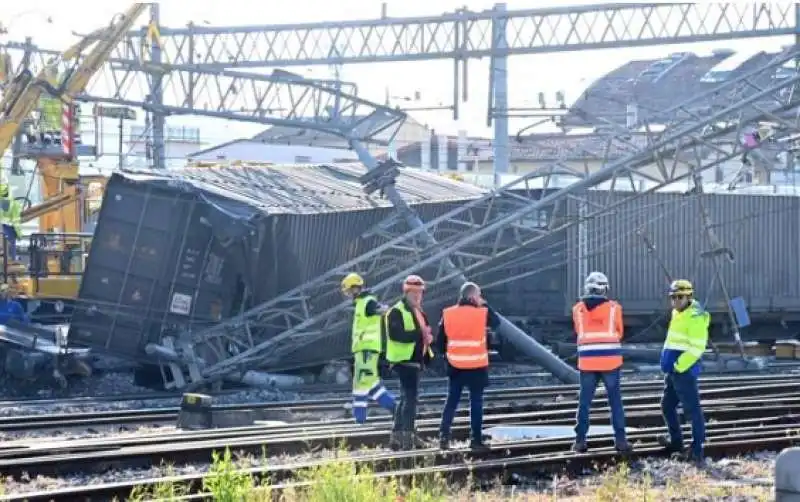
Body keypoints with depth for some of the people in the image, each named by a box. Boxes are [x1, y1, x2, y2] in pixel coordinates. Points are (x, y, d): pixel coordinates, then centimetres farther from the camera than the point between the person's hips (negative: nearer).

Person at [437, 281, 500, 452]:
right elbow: (496, 323, 10)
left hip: (455, 366, 3)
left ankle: (444, 436, 4)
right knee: (476, 402, 5)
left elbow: (440, 341, 3)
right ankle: (476, 440, 4)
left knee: (451, 401, 11)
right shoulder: (482, 313, -10)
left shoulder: (448, 314, -2)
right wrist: (485, 305, 13)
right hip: (477, 366, -3)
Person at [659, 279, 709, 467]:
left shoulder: (696, 317, -15)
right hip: (673, 370, 11)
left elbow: (696, 348, -21)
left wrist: (679, 366, -19)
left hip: (685, 372, -11)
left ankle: (697, 452, -5)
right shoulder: (678, 314, 16)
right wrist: (670, 365, 16)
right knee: (667, 406, 20)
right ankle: (676, 443, 35)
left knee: (692, 410, -7)